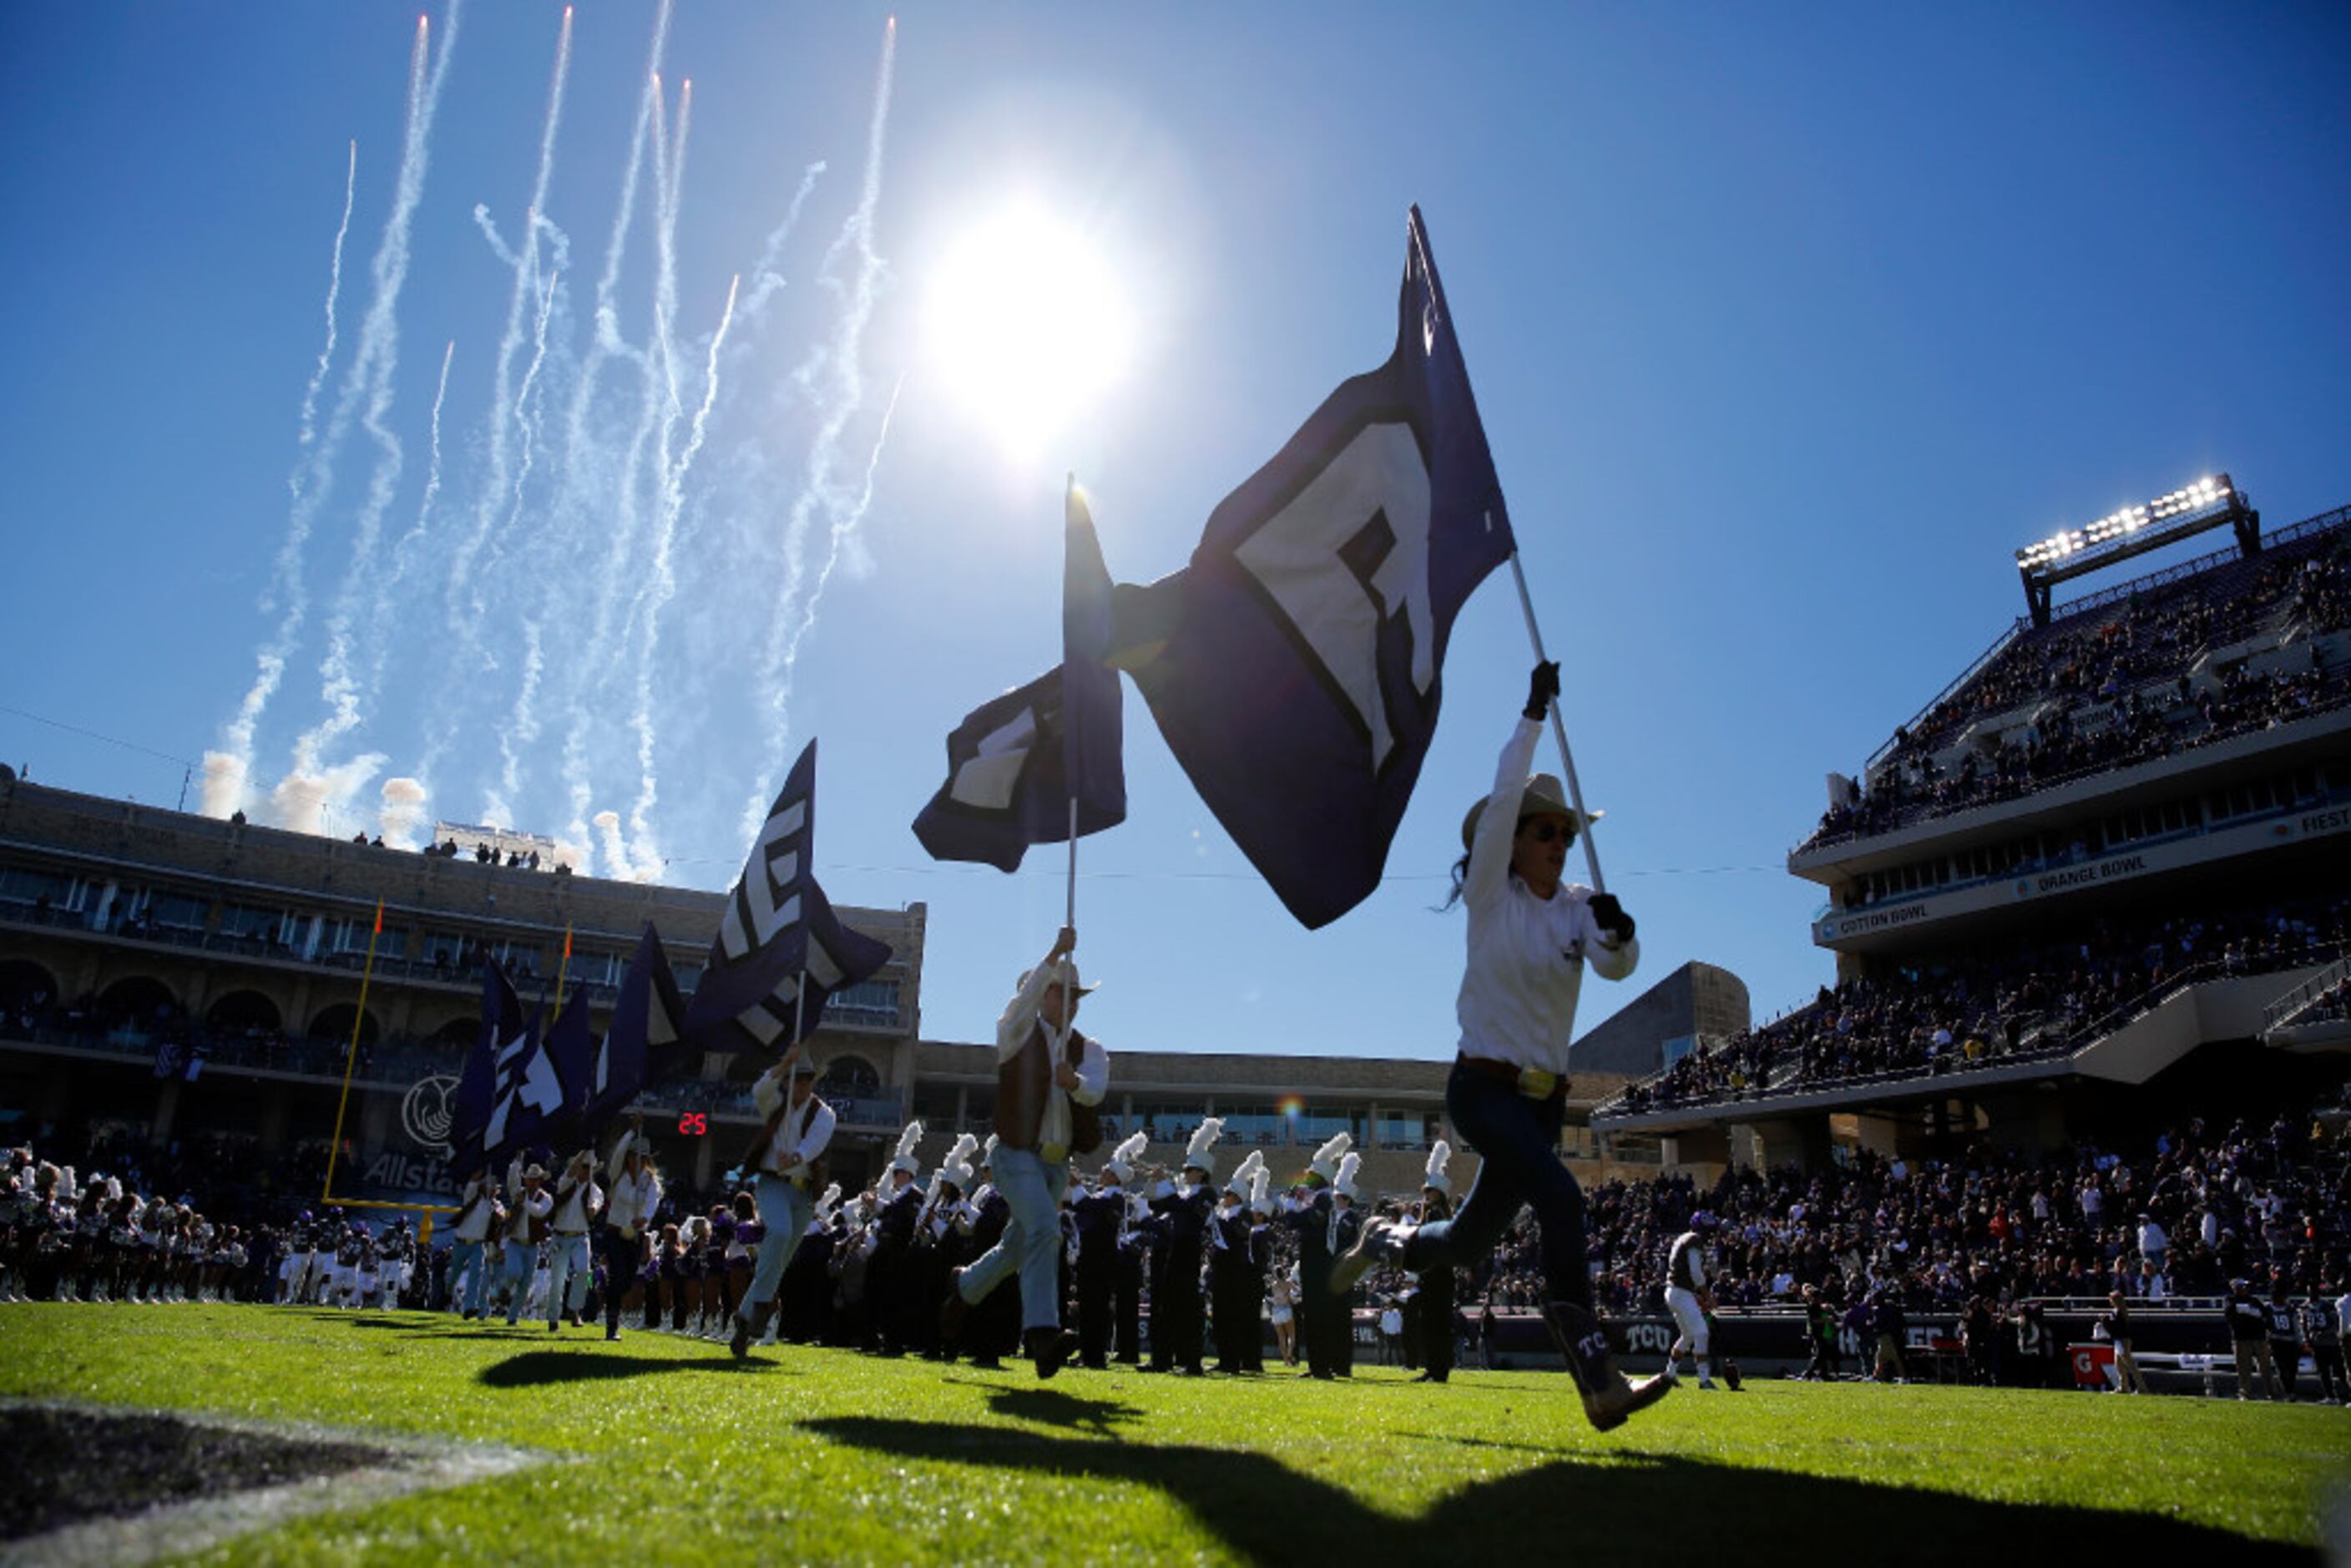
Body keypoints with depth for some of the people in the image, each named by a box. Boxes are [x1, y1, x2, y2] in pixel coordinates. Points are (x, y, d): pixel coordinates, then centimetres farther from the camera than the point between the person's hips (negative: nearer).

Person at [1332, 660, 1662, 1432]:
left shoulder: (1579, 907, 6)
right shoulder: (1490, 897, -5)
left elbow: (1617, 967, -12)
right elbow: (1503, 798, -16)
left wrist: (1617, 931, -34)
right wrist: (1533, 716, -17)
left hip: (1545, 1097, 6)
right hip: (1484, 1086, -6)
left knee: (1470, 1241, 12)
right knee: (1560, 1197, -28)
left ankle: (1386, 1240, 43)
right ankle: (1599, 1379, -26)